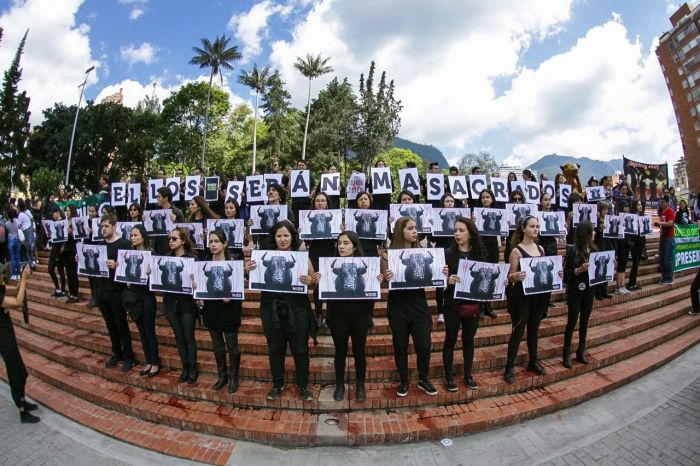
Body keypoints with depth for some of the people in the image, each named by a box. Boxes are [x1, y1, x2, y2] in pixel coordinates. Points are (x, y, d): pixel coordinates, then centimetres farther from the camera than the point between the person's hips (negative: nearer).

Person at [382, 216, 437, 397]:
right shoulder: (389, 254, -5)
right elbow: (384, 281, -5)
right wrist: (386, 278, -26)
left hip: (418, 303, 2)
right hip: (397, 305, -2)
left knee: (424, 345, 4)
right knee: (400, 346, 11)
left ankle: (423, 379, 30)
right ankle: (403, 381, 31)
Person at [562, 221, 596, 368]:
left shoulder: (593, 249, 1)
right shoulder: (572, 250, -14)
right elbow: (566, 273, -12)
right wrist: (579, 270, -27)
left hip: (589, 291, 6)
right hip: (575, 291, -5)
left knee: (584, 322, 14)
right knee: (572, 322, 2)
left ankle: (581, 352, 27)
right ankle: (567, 355, 13)